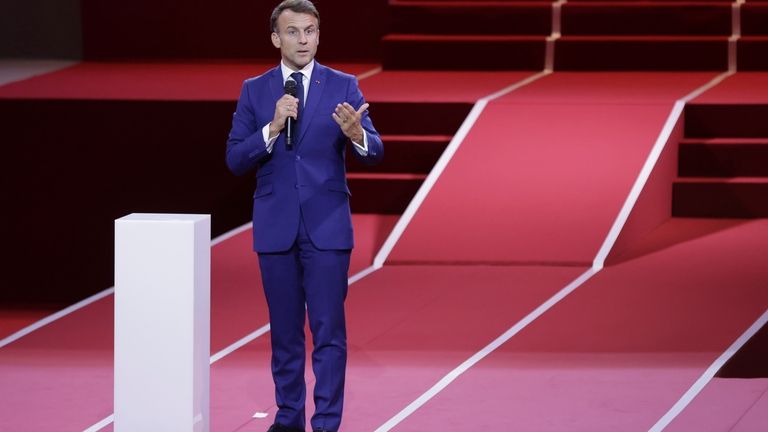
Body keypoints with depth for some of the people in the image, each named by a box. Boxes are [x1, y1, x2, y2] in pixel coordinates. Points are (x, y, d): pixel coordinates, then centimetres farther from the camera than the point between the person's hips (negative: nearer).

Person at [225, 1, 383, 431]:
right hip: (276, 226, 2)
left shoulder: (344, 86, 0)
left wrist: (356, 134, -29)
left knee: (329, 330, -5)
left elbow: (374, 153, -6)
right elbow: (236, 160, -3)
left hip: (327, 224, -2)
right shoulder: (255, 91, 3)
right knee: (285, 330, 9)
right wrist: (273, 128, -18)